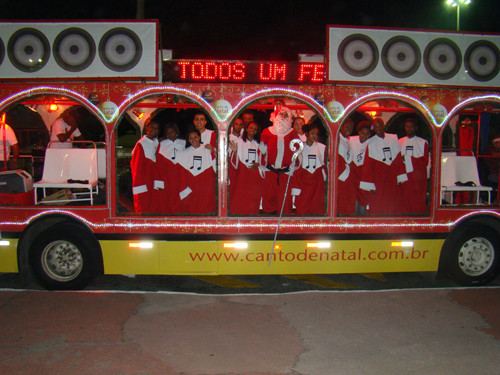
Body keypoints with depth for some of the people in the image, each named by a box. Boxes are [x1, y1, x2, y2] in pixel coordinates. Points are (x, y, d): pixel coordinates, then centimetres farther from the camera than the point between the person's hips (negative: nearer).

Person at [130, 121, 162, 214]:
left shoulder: (157, 144, 11)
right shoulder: (141, 144, -8)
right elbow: (136, 167, -9)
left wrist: (159, 183, 4)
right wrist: (140, 187, -13)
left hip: (154, 185, 6)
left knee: (154, 209, 7)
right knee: (143, 210, -1)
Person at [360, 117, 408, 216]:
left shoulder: (393, 139, 8)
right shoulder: (371, 144, -1)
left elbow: (399, 160, 10)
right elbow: (368, 166, -3)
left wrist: (400, 178, 3)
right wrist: (371, 186, -7)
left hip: (392, 181, 3)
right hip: (378, 182, -3)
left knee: (394, 207, 5)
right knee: (377, 210, -3)